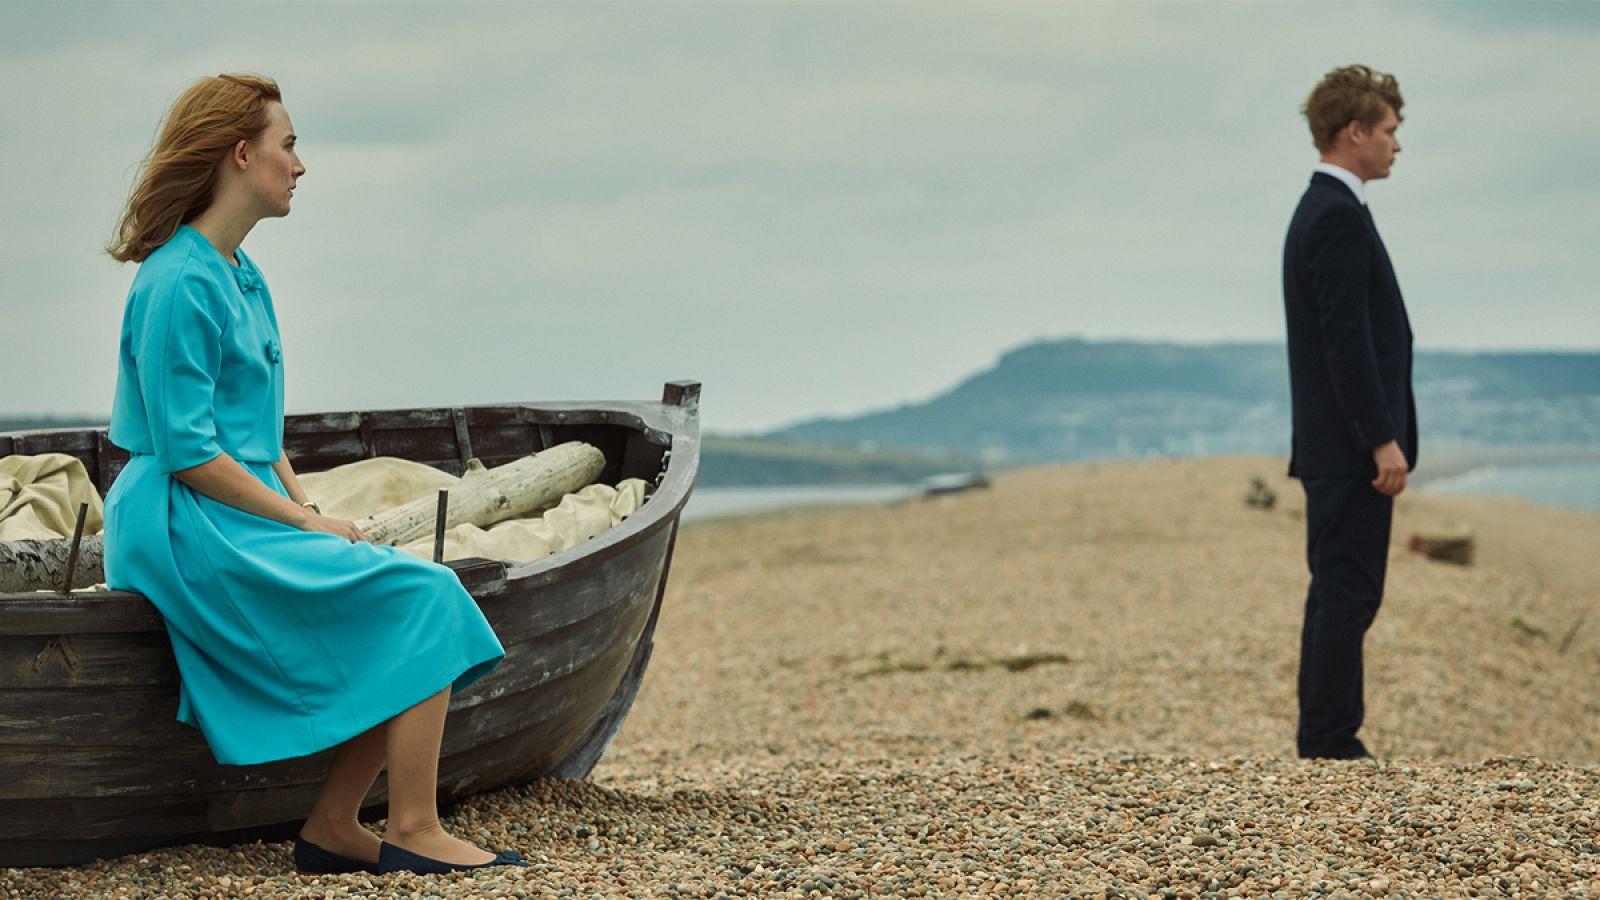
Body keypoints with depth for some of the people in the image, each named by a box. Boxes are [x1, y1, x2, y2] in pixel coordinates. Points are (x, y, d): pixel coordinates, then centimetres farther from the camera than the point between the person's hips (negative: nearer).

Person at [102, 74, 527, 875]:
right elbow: (189, 453, -19)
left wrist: (309, 510, 6)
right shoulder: (179, 284, -15)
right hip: (188, 525, -10)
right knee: (424, 599, -16)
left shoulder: (242, 275, 16)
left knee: (423, 597, -2)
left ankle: (332, 828, -1)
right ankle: (413, 831, -11)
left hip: (245, 512, 10)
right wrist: (305, 522, -14)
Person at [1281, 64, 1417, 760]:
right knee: (1346, 596, -8)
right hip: (1352, 446, -11)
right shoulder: (1339, 216, -15)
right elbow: (1347, 338, -22)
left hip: (1337, 446, 11)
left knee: (1339, 596, 12)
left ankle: (1324, 746, 17)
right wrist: (1383, 441, -21)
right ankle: (1331, 748, -5)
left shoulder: (1321, 210, 17)